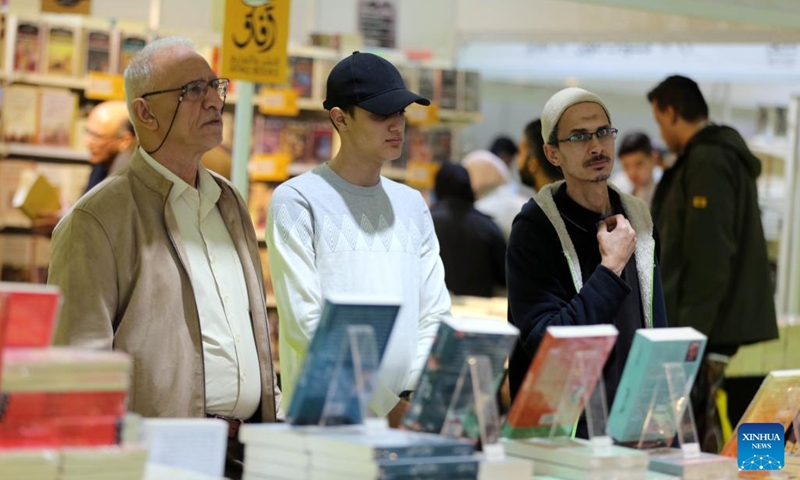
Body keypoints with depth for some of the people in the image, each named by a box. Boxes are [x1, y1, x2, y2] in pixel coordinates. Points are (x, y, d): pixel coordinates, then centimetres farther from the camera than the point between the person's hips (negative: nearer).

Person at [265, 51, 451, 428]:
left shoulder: (412, 205, 15)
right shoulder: (298, 201, -3)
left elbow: (434, 314, 11)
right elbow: (305, 322, -11)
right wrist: (389, 405, -15)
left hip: (410, 414, 5)